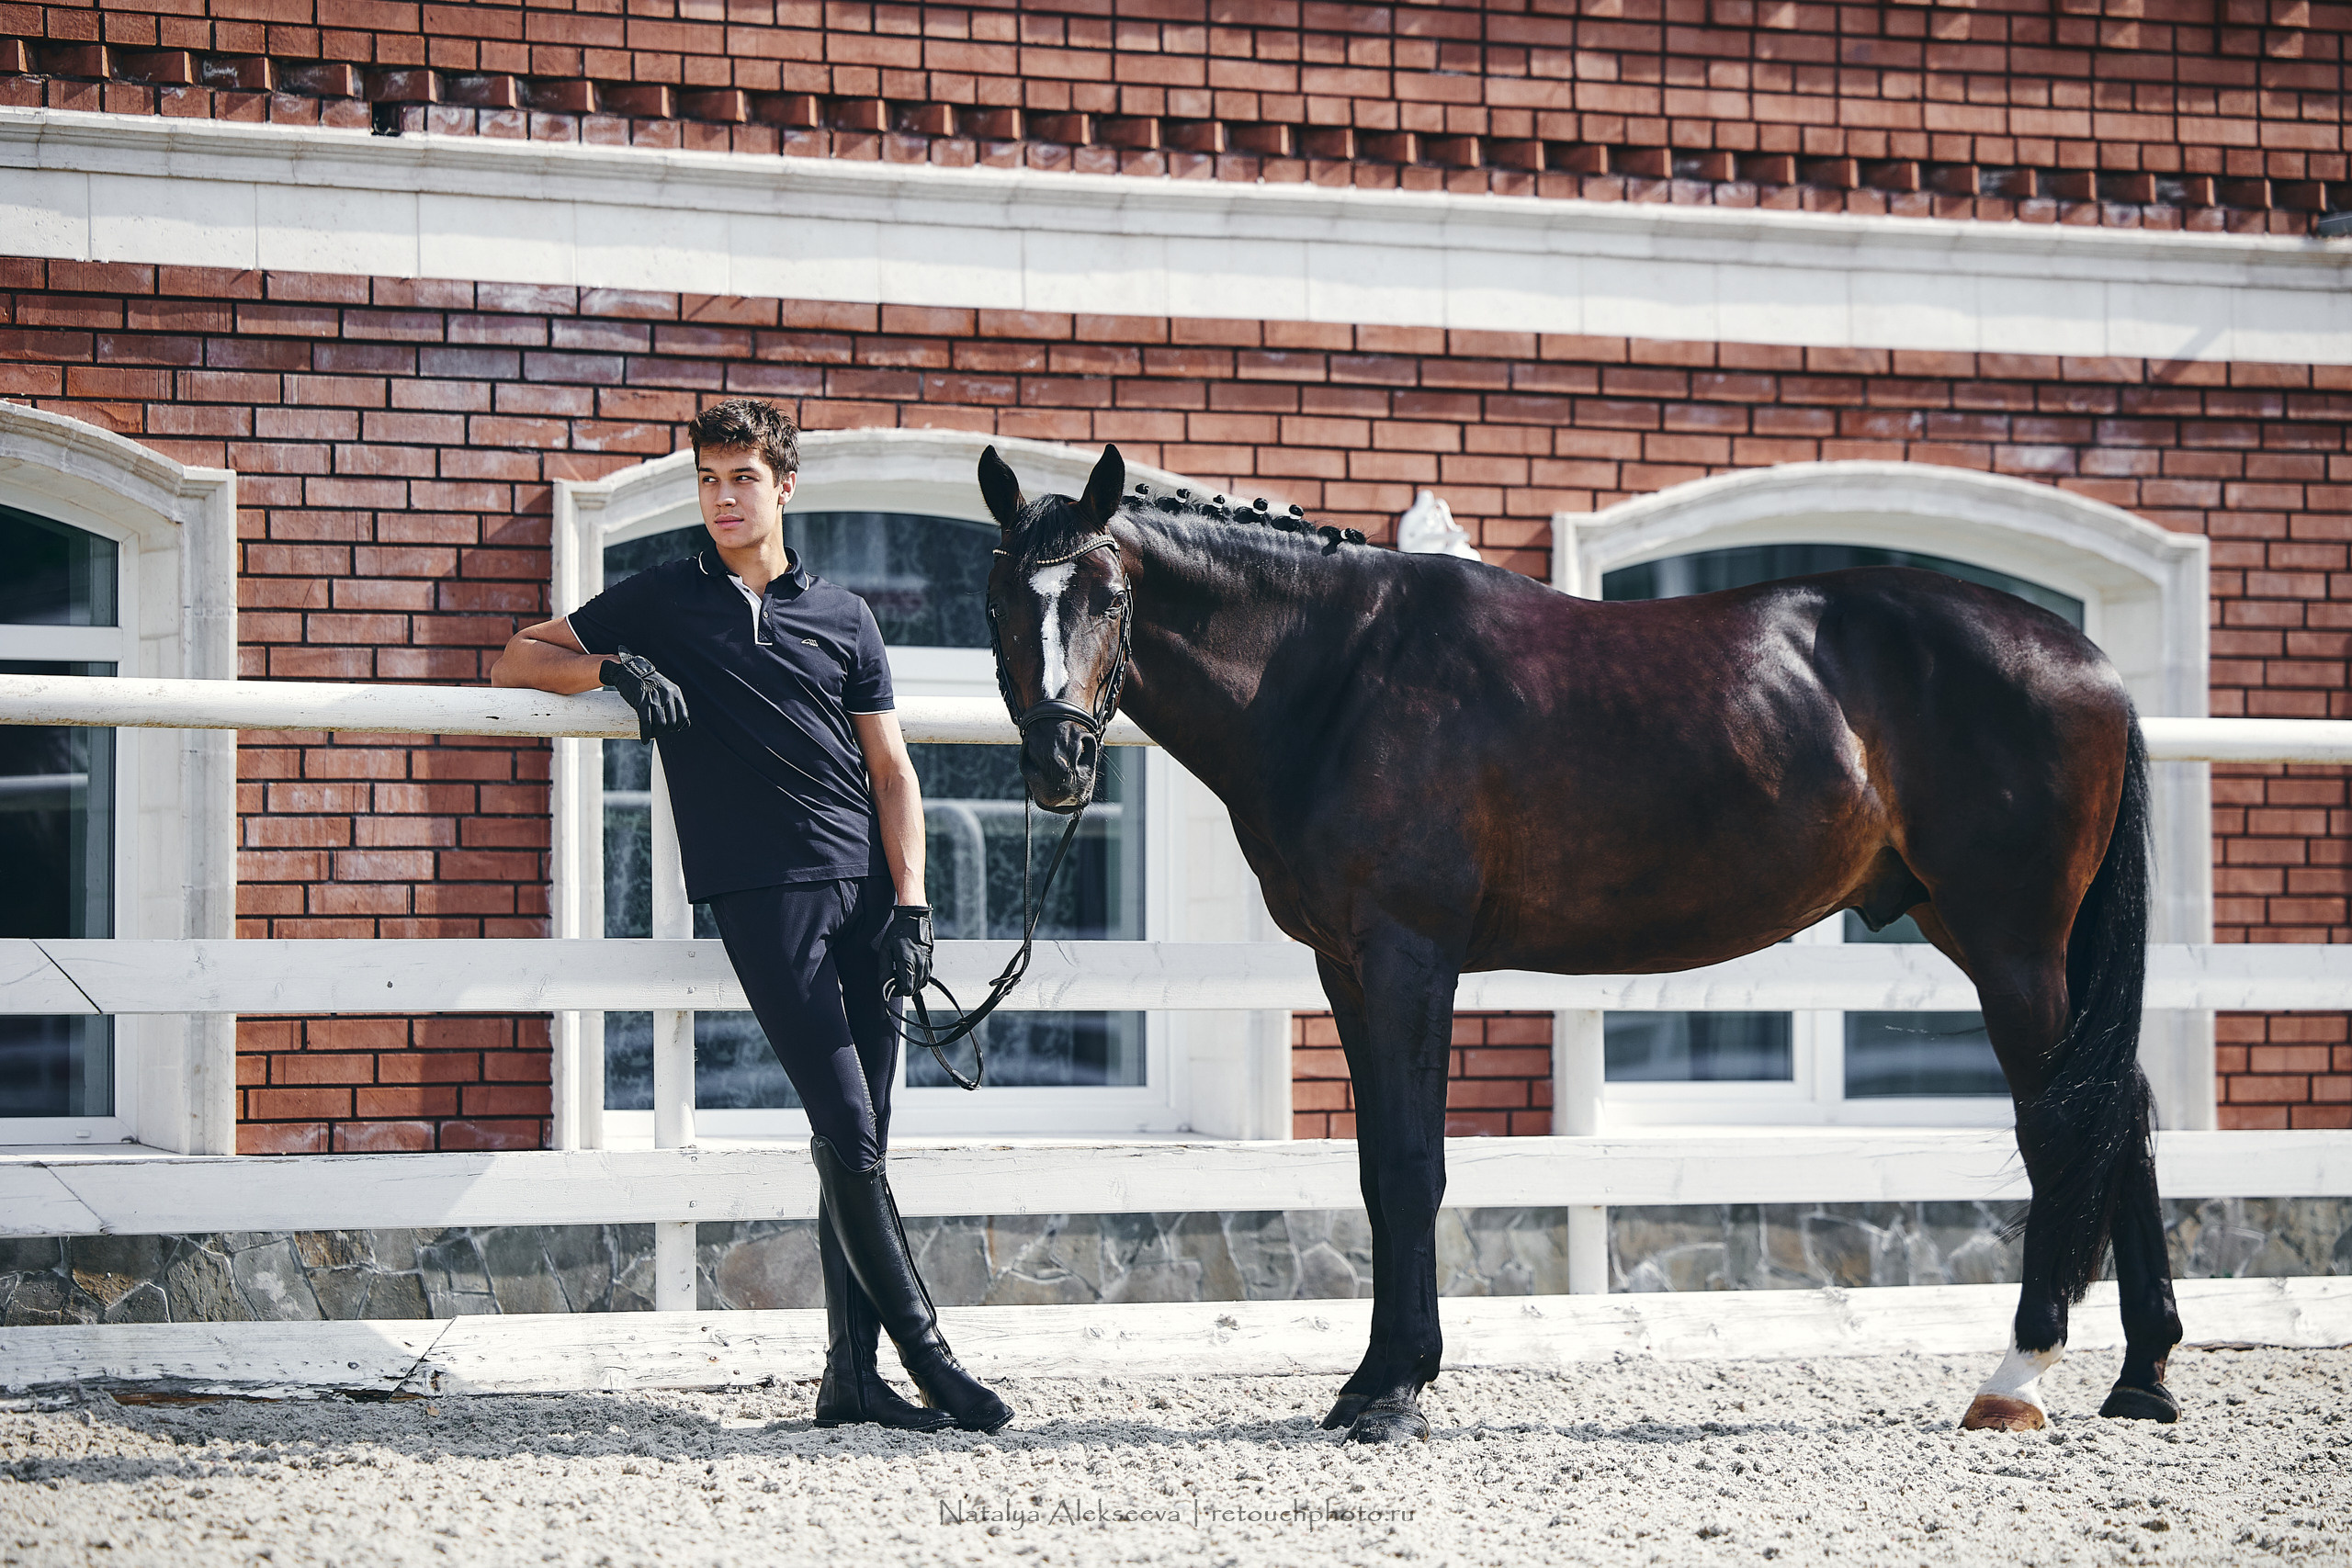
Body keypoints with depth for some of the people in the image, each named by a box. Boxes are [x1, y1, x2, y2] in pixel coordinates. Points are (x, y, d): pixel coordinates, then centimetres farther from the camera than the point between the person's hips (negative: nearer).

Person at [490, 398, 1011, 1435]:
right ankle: (926, 1353, -8)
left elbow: (892, 772, 12)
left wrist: (909, 902, -1)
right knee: (847, 1134, -12)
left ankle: (853, 1376, 3)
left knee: (862, 1142, 0)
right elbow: (516, 662, 14)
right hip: (764, 895, -3)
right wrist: (616, 667, -6)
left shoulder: (843, 618, 16)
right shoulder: (662, 602, 12)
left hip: (866, 885, 3)